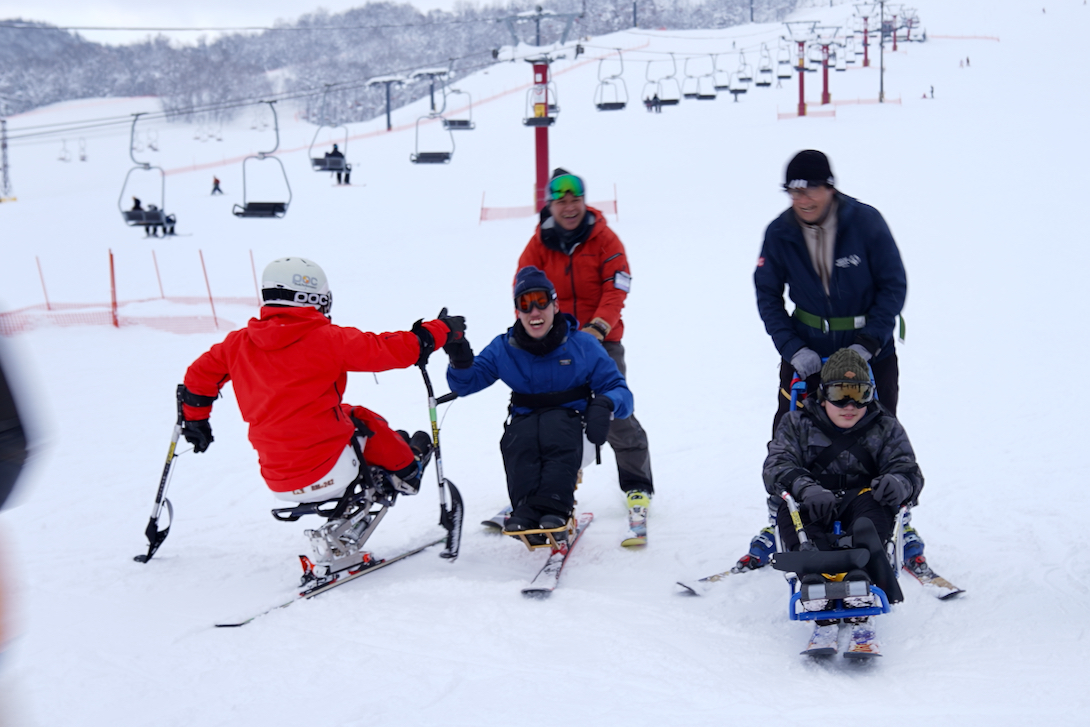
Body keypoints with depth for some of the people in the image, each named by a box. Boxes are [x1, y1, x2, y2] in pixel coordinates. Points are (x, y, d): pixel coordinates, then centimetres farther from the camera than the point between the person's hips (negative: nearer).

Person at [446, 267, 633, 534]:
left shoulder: (582, 345, 4)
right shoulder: (504, 349, 10)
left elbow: (619, 390, 3)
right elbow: (465, 384, 7)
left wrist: (605, 405, -21)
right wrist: (460, 360, -16)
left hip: (571, 423, -2)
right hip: (525, 419, 2)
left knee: (557, 425, -37)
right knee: (518, 436, -34)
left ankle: (553, 507, -49)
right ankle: (525, 509, -47)